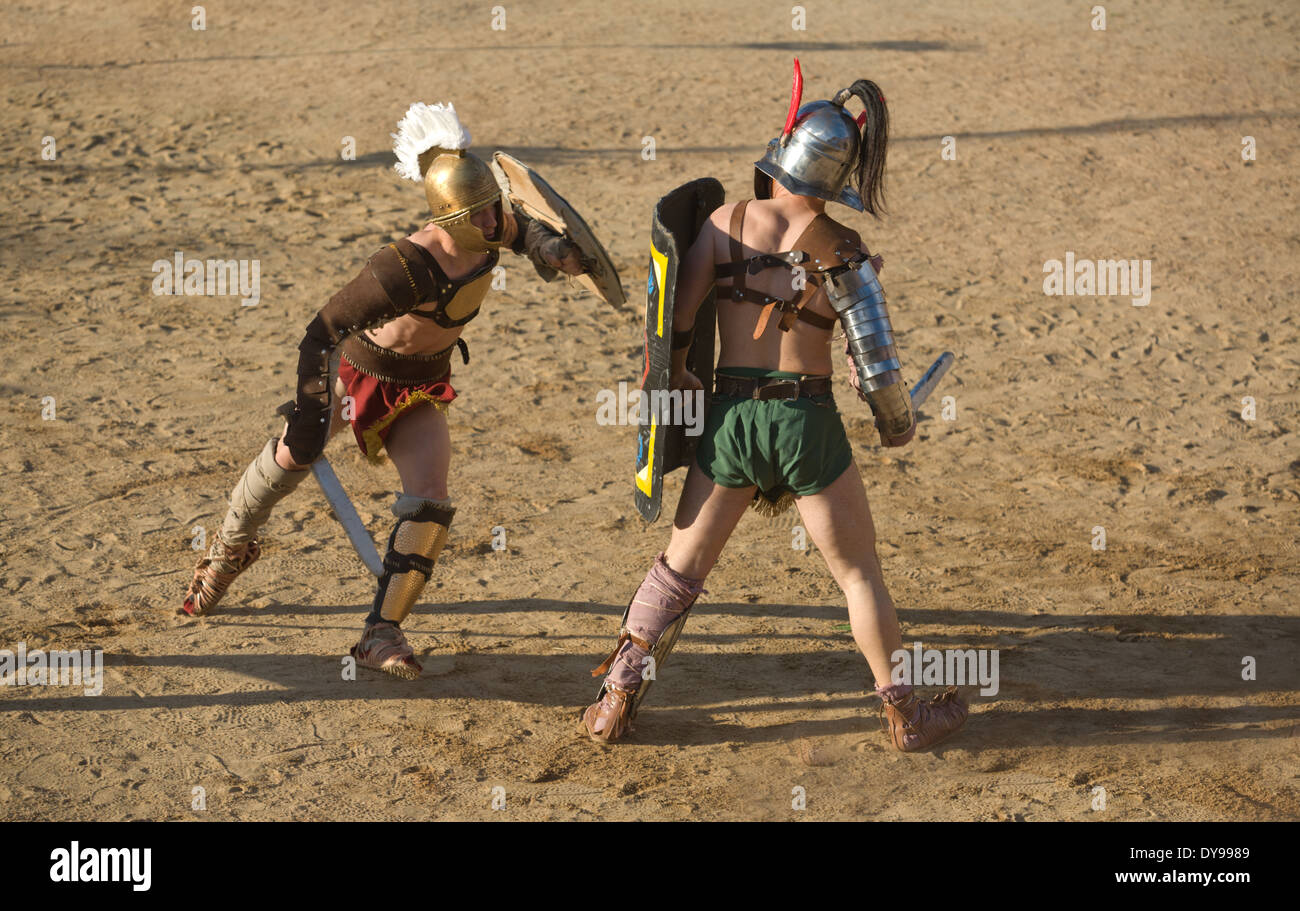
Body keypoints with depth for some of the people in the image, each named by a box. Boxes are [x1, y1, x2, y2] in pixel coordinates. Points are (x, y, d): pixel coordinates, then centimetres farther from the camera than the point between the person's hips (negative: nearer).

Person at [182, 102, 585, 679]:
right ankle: (228, 551, 39)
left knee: (430, 499, -14)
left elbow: (518, 226, 10)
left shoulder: (490, 229, -18)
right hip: (359, 367, -4)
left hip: (420, 391, 4)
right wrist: (311, 409, -37)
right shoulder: (404, 270, -37)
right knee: (290, 459, 8)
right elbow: (320, 333, -34)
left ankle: (382, 633, -8)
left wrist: (547, 246, -10)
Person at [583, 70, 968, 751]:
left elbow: (676, 325, -2)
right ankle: (905, 714, 22)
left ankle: (615, 701, 20)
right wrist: (898, 426, 11)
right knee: (860, 573, 14)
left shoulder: (724, 223, -4)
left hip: (729, 417, 2)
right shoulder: (846, 252, -6)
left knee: (681, 566, 17)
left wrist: (677, 377, 18)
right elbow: (874, 367, -7)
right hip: (806, 422, -2)